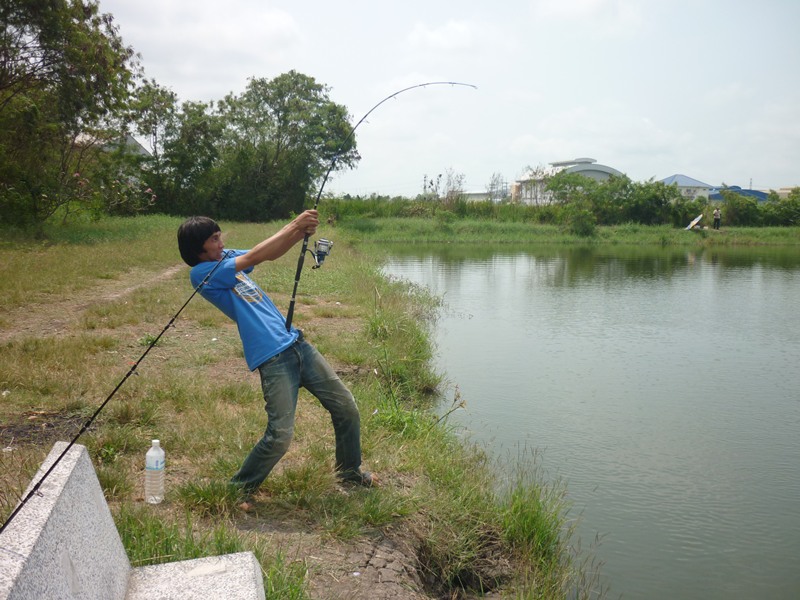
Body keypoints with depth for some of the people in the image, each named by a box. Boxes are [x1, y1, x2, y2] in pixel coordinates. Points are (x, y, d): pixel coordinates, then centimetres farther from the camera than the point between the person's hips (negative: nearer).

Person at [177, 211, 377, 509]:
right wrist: (294, 224, -12)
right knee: (280, 436, -14)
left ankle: (350, 471, 33)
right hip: (272, 358, -8)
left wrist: (302, 231, -6)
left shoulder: (226, 257, 16)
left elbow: (271, 253, 12)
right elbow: (255, 256, -15)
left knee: (346, 408, 11)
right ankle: (239, 489, 12)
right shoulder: (201, 273, -8)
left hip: (296, 343, 8)